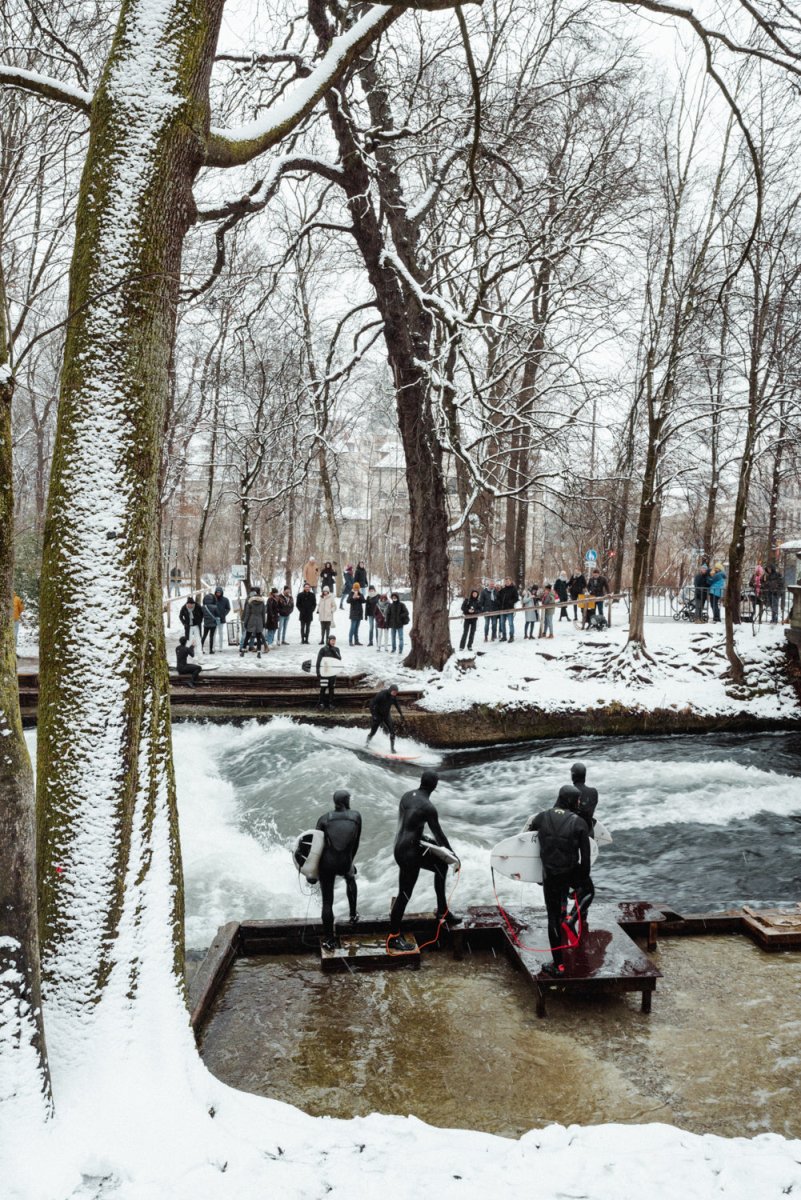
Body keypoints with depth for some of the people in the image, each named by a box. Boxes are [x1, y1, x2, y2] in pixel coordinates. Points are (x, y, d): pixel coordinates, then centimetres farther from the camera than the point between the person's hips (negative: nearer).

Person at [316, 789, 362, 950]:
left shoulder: (324, 819, -3)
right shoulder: (356, 816, -1)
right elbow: (356, 842, 4)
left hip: (326, 864, -1)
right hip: (344, 863, 1)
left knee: (327, 902, 11)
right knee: (350, 878, 37)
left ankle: (329, 940, 18)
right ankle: (353, 915, 40)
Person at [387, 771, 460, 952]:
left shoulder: (406, 796, 2)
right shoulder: (428, 807, -20)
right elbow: (439, 834, -12)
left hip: (401, 847, 9)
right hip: (408, 853, -9)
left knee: (441, 865, 20)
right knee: (405, 893, 1)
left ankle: (442, 911, 30)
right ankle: (393, 937, 12)